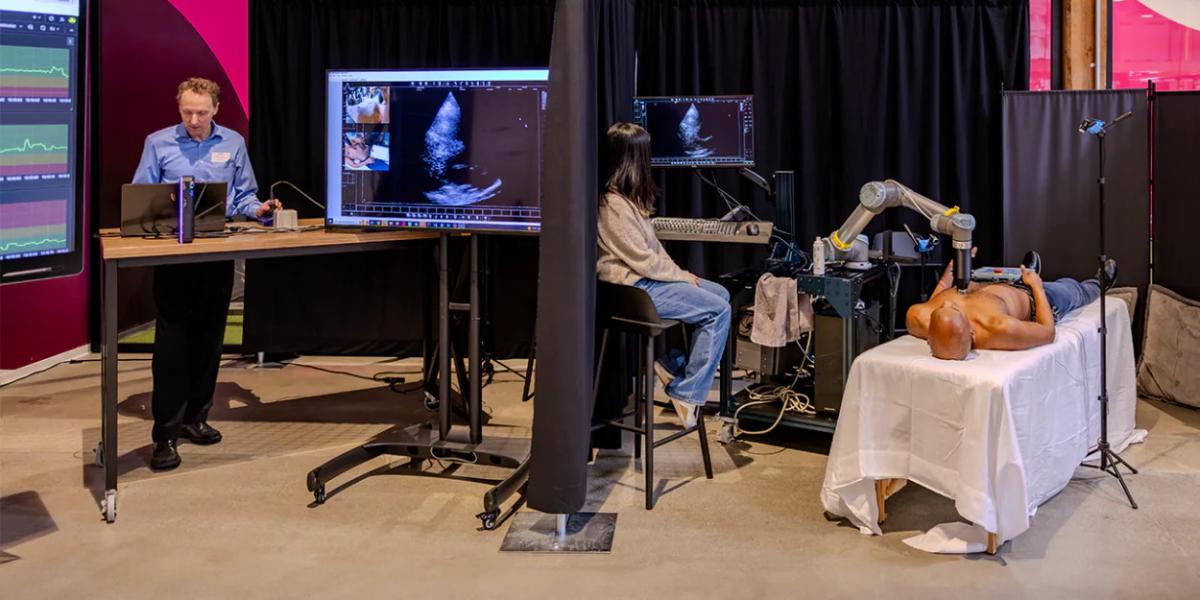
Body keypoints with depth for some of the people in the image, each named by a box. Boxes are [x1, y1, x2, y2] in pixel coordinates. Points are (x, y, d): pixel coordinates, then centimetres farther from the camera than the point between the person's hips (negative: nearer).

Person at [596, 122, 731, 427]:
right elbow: (642, 260, -20)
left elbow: (652, 245, 16)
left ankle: (672, 362, 9)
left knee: (720, 294, 9)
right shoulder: (613, 205, -21)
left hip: (645, 277, 11)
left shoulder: (627, 197, 12)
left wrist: (678, 272, 5)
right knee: (718, 311, -12)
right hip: (632, 288, -10)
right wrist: (682, 275, -8)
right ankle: (686, 394, -6)